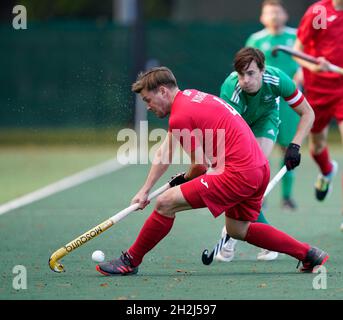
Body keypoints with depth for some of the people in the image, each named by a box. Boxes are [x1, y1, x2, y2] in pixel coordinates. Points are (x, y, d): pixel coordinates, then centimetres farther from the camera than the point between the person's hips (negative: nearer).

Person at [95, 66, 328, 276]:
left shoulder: (180, 116, -11)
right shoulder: (189, 96, 19)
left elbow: (201, 165, -6)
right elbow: (165, 153, 23)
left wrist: (183, 180, 16)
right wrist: (145, 190, 20)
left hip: (239, 173, -10)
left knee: (165, 203, -7)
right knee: (237, 229, 27)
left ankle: (130, 261, 5)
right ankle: (309, 254, 24)